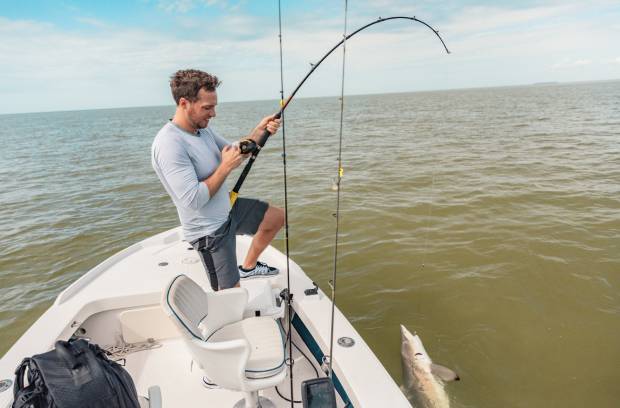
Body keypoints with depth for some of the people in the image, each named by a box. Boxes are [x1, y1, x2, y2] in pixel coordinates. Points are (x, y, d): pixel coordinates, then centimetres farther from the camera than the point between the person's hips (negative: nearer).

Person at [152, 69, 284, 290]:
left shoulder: (202, 128, -1)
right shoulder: (169, 144, -28)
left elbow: (235, 153, 10)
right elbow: (193, 199, -32)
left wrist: (259, 131, -6)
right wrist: (226, 166, -23)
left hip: (228, 210, 9)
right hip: (210, 230, -8)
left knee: (277, 217, 18)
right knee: (231, 296, 1)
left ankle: (248, 266, 31)